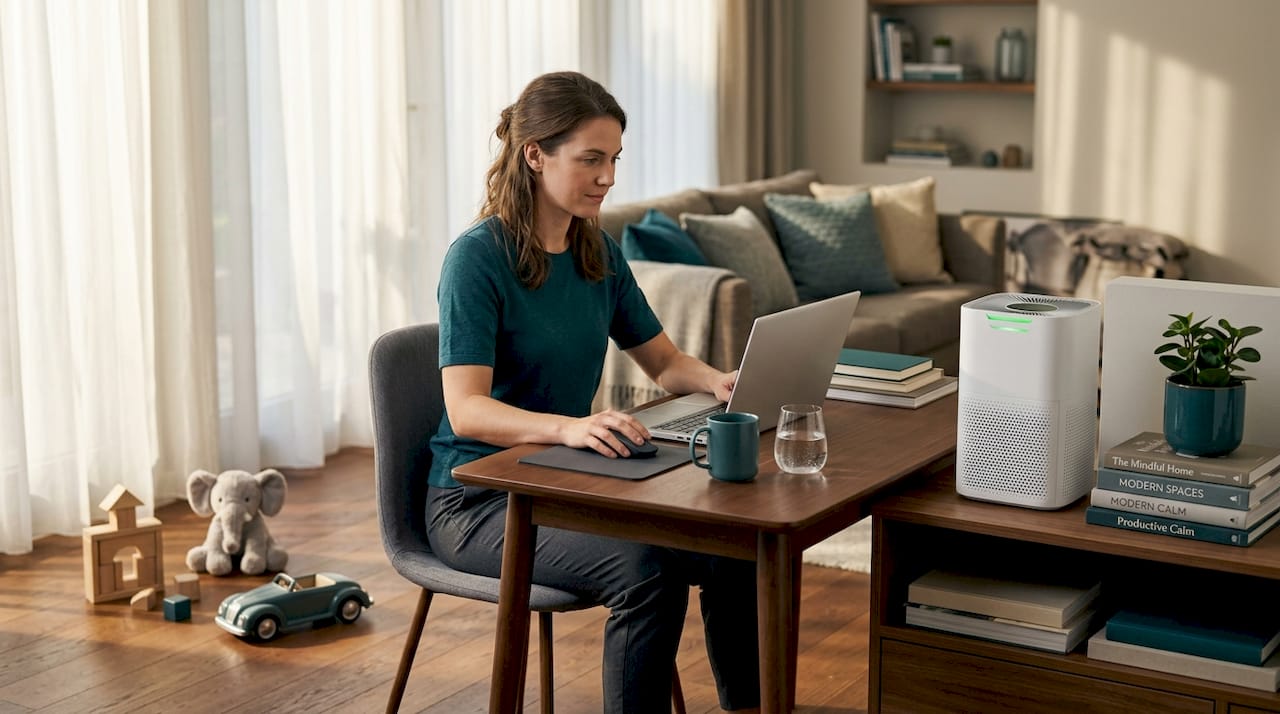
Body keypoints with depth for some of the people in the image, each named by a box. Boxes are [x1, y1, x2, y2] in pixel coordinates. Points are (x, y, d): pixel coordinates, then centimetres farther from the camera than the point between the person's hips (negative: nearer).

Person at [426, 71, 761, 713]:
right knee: (647, 568, -31)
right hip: (477, 500, -7)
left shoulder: (598, 252, 7)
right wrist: (569, 426, -42)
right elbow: (466, 411, -24)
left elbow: (663, 361, 15)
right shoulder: (478, 256, -15)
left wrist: (717, 381, -8)